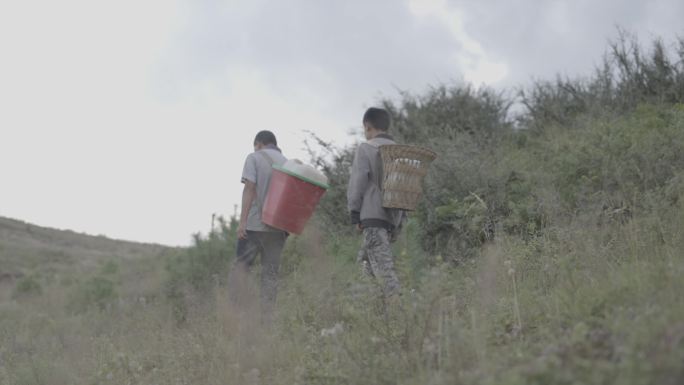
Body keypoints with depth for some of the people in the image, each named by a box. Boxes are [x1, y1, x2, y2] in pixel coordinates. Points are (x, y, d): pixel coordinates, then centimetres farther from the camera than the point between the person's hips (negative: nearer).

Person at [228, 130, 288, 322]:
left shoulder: (254, 158, 0)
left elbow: (249, 188, -11)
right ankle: (266, 318, 1)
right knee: (270, 273, 6)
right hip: (278, 227, 4)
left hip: (254, 224, -4)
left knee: (240, 267, 5)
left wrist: (242, 220, -14)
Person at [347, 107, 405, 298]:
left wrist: (354, 213, -3)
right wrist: (401, 214, 18)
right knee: (365, 257, 16)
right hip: (395, 216, 7)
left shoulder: (366, 148, -2)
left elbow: (358, 181, -8)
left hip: (373, 214, -7)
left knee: (382, 264, -10)